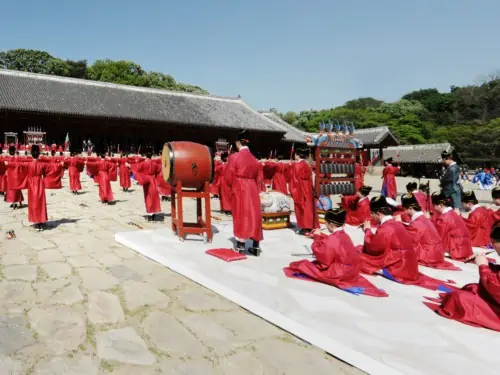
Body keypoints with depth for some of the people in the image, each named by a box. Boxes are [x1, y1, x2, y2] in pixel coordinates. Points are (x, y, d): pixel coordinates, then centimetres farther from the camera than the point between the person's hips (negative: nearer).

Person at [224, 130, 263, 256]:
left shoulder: (234, 157, -9)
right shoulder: (254, 159, 6)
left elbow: (228, 177, -6)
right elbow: (258, 177, 12)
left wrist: (232, 186, 12)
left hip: (239, 190, -4)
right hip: (253, 190, 4)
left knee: (240, 216, 2)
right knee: (254, 215, 8)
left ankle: (241, 246, 5)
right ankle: (256, 246, 12)